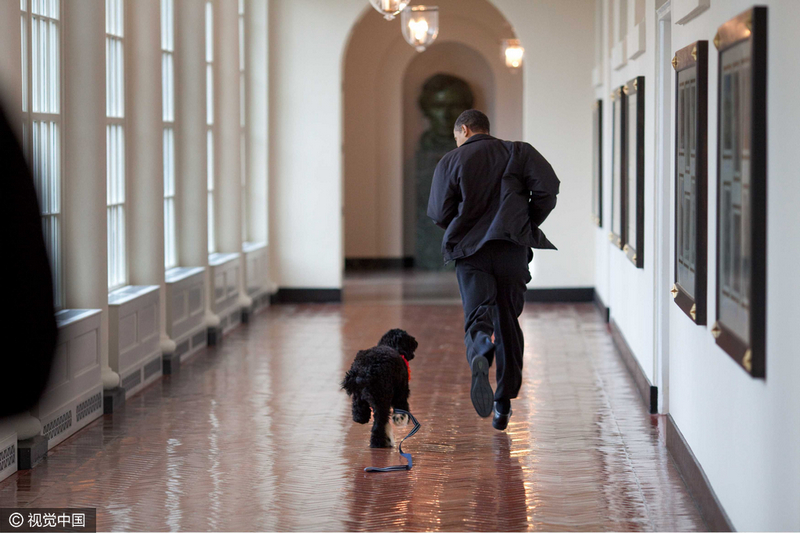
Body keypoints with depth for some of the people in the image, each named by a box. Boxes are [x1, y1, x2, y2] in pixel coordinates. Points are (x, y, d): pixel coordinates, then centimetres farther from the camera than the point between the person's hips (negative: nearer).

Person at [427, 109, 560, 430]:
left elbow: (438, 214, 2)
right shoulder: (517, 153, 10)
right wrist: (529, 225, 9)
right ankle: (503, 405, 14)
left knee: (477, 316, -8)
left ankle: (479, 358, -44)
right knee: (508, 323, 11)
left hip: (470, 251, -1)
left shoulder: (451, 161, 7)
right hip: (512, 248, 1)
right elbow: (547, 188, -5)